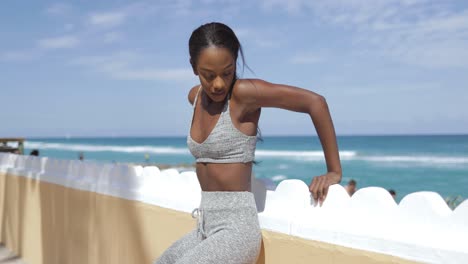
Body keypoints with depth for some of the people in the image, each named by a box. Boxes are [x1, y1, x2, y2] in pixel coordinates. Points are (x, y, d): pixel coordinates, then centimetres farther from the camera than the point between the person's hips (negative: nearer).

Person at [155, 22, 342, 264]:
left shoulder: (243, 92, -15)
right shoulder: (195, 96, 6)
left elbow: (315, 101, -16)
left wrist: (334, 172, -12)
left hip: (236, 229, -8)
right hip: (205, 228, 8)